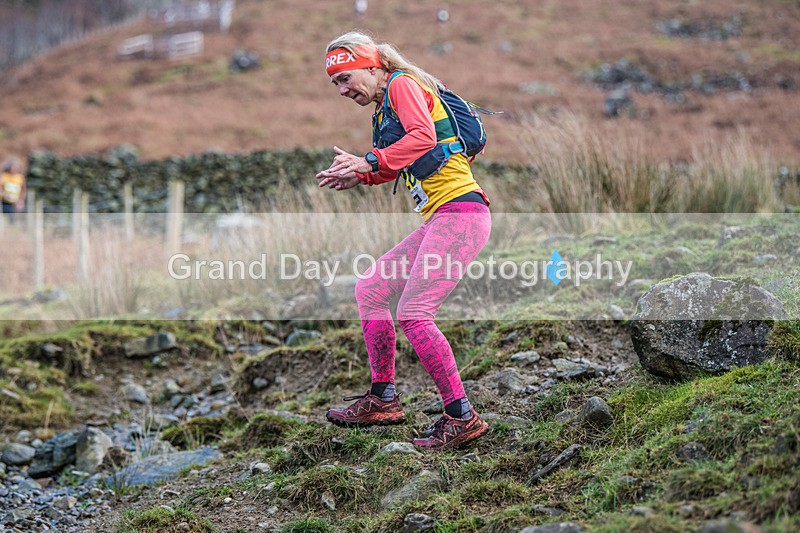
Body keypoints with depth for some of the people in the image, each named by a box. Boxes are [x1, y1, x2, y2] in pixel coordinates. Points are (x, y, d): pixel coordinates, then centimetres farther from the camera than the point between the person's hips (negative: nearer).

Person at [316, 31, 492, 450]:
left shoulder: (403, 84, -4)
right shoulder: (384, 108, 23)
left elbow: (423, 138, -21)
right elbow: (395, 168, 30)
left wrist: (368, 161, -22)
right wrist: (357, 175, 14)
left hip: (460, 212, -10)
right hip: (438, 220, 10)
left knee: (413, 313, -17)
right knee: (370, 290, 12)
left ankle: (461, 416, -12)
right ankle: (383, 399, 17)